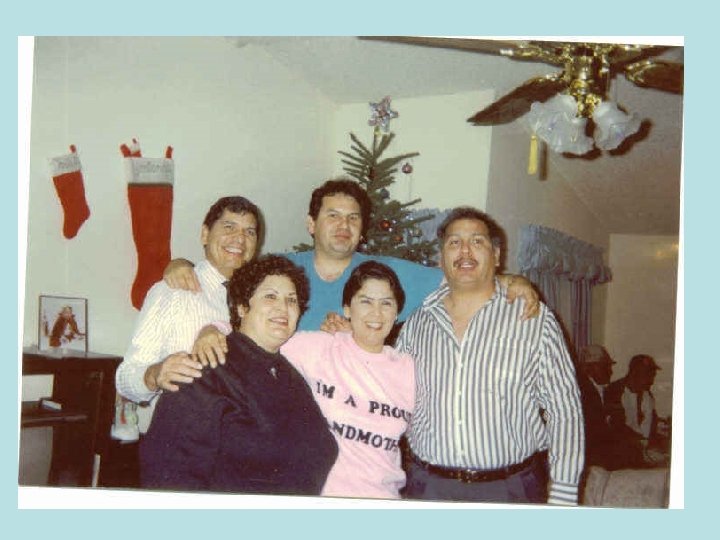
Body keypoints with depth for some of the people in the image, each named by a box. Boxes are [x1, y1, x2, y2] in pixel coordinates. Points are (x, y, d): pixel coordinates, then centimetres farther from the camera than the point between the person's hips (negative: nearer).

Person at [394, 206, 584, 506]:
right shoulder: (417, 322, 6)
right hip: (427, 485, 3)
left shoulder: (535, 319, -3)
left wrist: (562, 498, -7)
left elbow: (565, 412, -3)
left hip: (511, 491, -2)